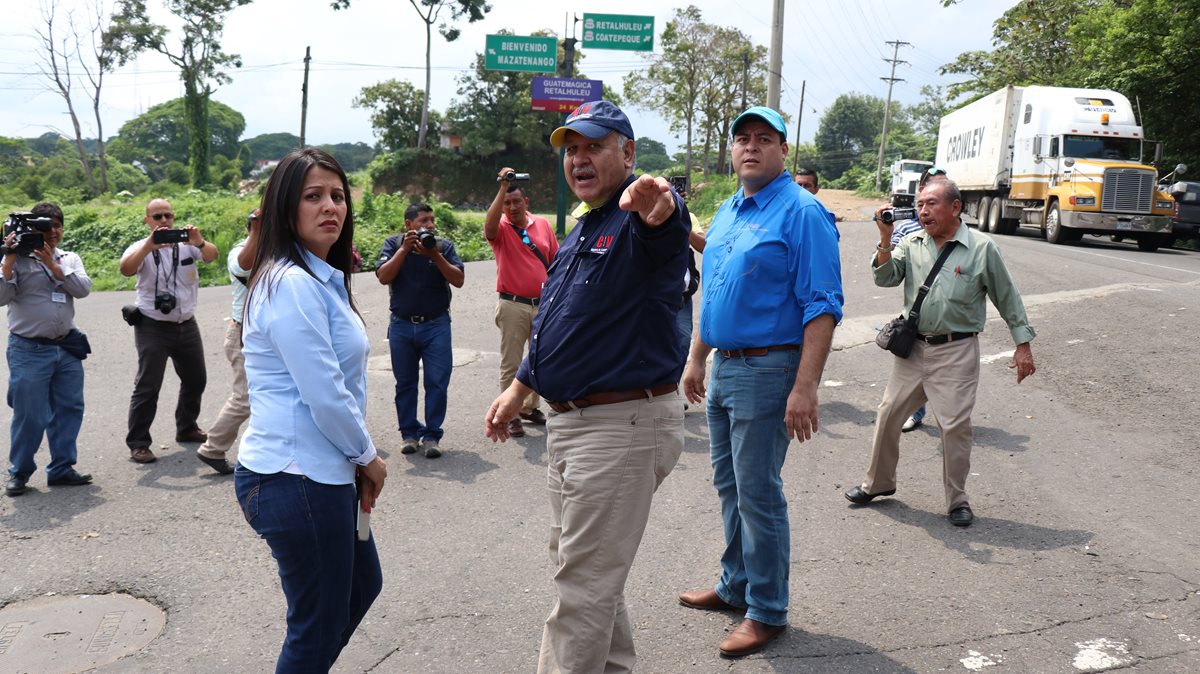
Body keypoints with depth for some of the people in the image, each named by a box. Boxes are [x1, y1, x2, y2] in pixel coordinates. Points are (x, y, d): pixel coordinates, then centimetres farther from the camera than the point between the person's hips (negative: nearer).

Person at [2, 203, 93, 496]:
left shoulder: (70, 259, 10)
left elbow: (83, 289, -6)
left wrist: (52, 265, -12)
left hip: (67, 348, 4)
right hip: (29, 350, -4)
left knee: (69, 409, 8)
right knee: (30, 415, -1)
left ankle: (61, 469, 20)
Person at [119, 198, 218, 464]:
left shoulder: (187, 243, 3)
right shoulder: (141, 247, -5)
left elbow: (212, 255, -15)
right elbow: (126, 269, -24)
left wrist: (199, 242, -37)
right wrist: (149, 245, -40)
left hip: (186, 325, 4)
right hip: (154, 327, -4)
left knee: (196, 379, 16)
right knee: (148, 387, -5)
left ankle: (186, 428, 35)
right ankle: (137, 443, 3)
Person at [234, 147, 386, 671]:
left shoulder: (322, 279, 12)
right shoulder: (292, 284, -19)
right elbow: (324, 396, -22)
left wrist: (359, 459, 10)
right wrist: (367, 456, -7)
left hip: (322, 471, 10)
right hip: (297, 478, -10)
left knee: (362, 584, 25)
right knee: (318, 627, 6)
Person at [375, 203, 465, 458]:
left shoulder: (443, 246, 1)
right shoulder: (393, 244, 2)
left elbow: (458, 280, -8)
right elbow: (383, 277, -10)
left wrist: (435, 255, -17)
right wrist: (404, 249, -16)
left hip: (436, 324, -1)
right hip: (402, 325, 1)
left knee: (437, 382, -4)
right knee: (405, 382, 9)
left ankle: (431, 435, 5)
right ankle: (409, 433, 20)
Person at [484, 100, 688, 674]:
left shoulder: (640, 220, -15)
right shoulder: (582, 231, 15)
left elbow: (667, 226, -41)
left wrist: (659, 209, -64)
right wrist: (518, 390, 26)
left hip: (624, 427, -10)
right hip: (569, 422, 10)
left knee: (583, 584, 0)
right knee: (582, 567, 22)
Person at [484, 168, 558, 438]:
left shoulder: (542, 224, 7)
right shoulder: (501, 228, -4)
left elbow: (555, 261, 12)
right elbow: (489, 225, -29)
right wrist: (503, 188, -30)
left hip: (543, 304, 4)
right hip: (513, 306, -4)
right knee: (511, 363, 0)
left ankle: (530, 407, 30)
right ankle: (510, 415, 9)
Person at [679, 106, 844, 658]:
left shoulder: (801, 212, -13)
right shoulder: (726, 213, 13)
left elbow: (822, 305, -19)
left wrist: (805, 388, -25)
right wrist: (697, 360, 19)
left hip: (766, 369, -8)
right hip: (724, 368, 9)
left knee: (757, 492, -2)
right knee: (728, 485, 17)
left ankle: (767, 611, 13)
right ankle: (736, 585, 33)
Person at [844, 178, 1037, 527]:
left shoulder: (981, 247, -4)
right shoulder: (911, 243, 6)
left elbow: (1008, 298, 1)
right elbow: (885, 278, -6)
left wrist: (1023, 346, 0)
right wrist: (886, 239, -19)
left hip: (956, 351, -4)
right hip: (912, 347, 4)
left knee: (955, 426, -3)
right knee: (888, 415, 10)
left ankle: (957, 500, 15)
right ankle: (878, 483, 29)